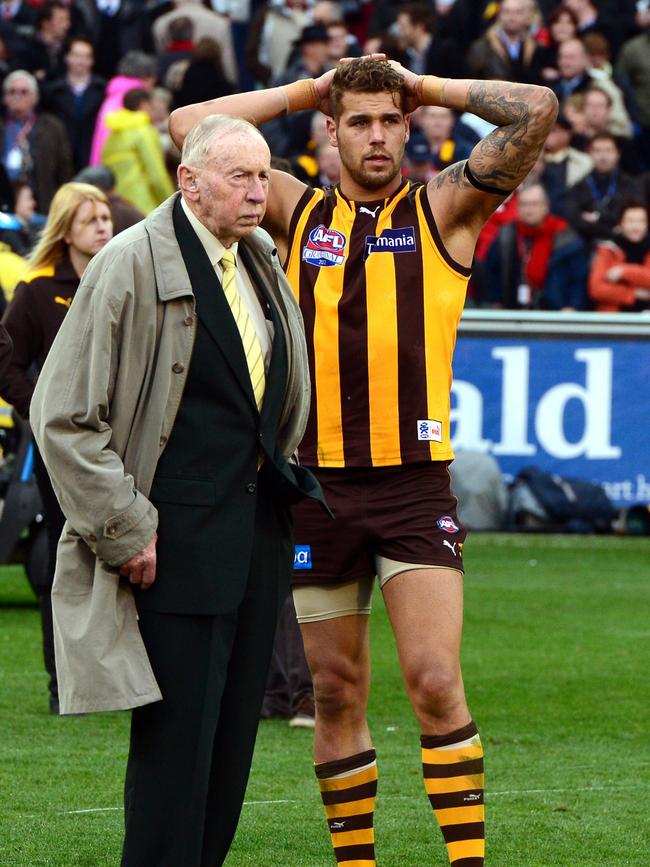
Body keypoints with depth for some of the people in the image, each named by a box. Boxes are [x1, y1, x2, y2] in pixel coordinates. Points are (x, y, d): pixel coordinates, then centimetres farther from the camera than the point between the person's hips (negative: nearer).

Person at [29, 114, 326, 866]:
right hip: (176, 543, -7)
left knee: (232, 737, 10)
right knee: (174, 739, -6)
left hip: (255, 539, 7)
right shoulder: (132, 265, -10)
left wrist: (277, 482, 16)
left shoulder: (262, 265, 12)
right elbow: (64, 417, -12)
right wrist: (125, 528, -13)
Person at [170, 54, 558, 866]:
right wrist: (303, 92, 9)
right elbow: (187, 127, 8)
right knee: (336, 693, 7)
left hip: (415, 486, -2)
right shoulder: (299, 212, 9)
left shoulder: (442, 210, 4)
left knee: (436, 681, -14)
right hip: (318, 486, 2)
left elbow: (536, 111, -7)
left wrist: (428, 88, 3)